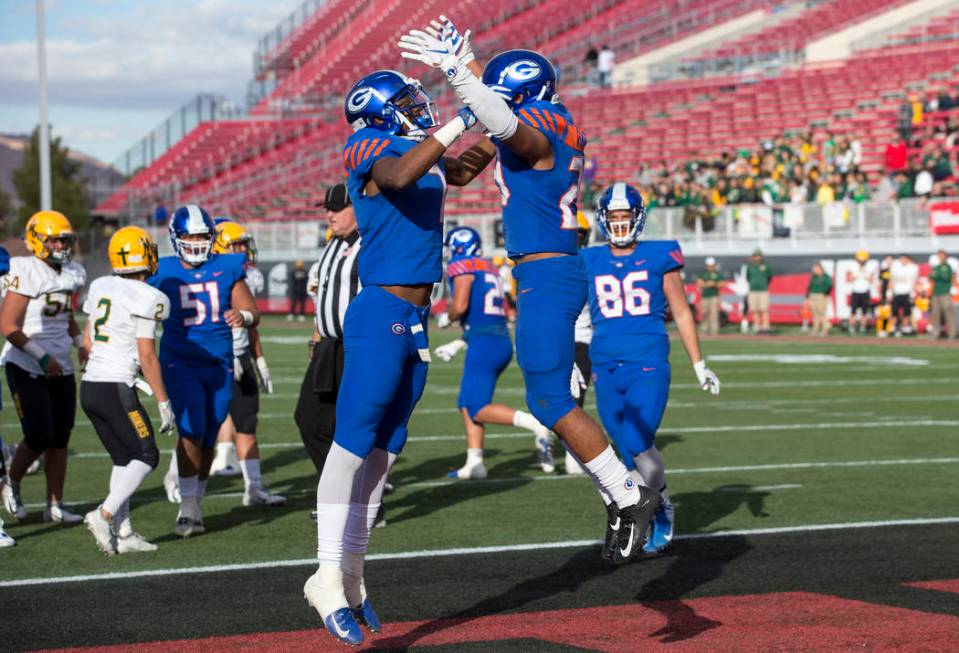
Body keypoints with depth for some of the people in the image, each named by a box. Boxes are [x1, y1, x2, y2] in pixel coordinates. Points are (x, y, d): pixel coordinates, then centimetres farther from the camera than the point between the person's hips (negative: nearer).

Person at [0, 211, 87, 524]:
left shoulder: (73, 274, 8)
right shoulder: (26, 273, -15)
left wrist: (81, 344, 6)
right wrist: (42, 357, -18)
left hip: (60, 366, 7)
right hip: (26, 367, -7)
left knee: (60, 437, 5)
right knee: (39, 435, -10)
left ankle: (55, 504, 14)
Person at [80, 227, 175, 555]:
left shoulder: (101, 287, 10)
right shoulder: (146, 298, -11)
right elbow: (147, 357, -12)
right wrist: (163, 402, -5)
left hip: (89, 384, 8)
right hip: (116, 389, -7)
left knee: (124, 459, 14)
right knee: (146, 456, 2)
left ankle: (123, 532, 10)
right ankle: (104, 514, -11)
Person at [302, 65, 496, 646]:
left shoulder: (424, 152, 15)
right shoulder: (372, 148, -10)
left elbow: (460, 171, 33)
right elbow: (400, 174, -32)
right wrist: (458, 125, -29)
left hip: (417, 319, 9)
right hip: (382, 314, -9)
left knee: (384, 451, 11)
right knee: (353, 442, -8)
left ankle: (351, 578, 17)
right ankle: (330, 577, -7)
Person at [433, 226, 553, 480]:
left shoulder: (461, 267, -4)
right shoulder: (489, 269, 21)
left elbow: (459, 306, -17)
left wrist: (446, 318, 5)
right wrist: (457, 344, 25)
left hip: (485, 345, -9)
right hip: (503, 341, 9)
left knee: (479, 409, -9)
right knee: (466, 404, 14)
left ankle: (535, 424, -23)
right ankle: (474, 462, 9)